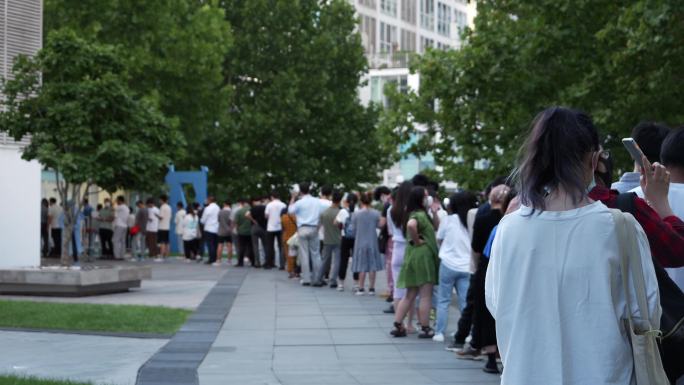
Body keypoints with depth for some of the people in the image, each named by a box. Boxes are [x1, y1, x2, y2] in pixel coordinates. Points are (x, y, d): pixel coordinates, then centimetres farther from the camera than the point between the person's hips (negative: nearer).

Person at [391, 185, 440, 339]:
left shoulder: (422, 214, 17)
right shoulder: (419, 214, -14)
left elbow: (436, 227, 25)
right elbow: (411, 225, -36)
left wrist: (434, 213, 9)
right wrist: (416, 240, -22)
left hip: (414, 257, 10)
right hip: (422, 256, -10)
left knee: (410, 295, 12)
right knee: (426, 296, -2)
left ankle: (398, 326, 11)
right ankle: (425, 329, 2)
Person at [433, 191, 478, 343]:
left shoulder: (448, 220, -5)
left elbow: (439, 239, 6)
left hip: (448, 264, -2)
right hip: (467, 266, 2)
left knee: (443, 300, 7)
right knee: (465, 302, 4)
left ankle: (440, 332, 6)